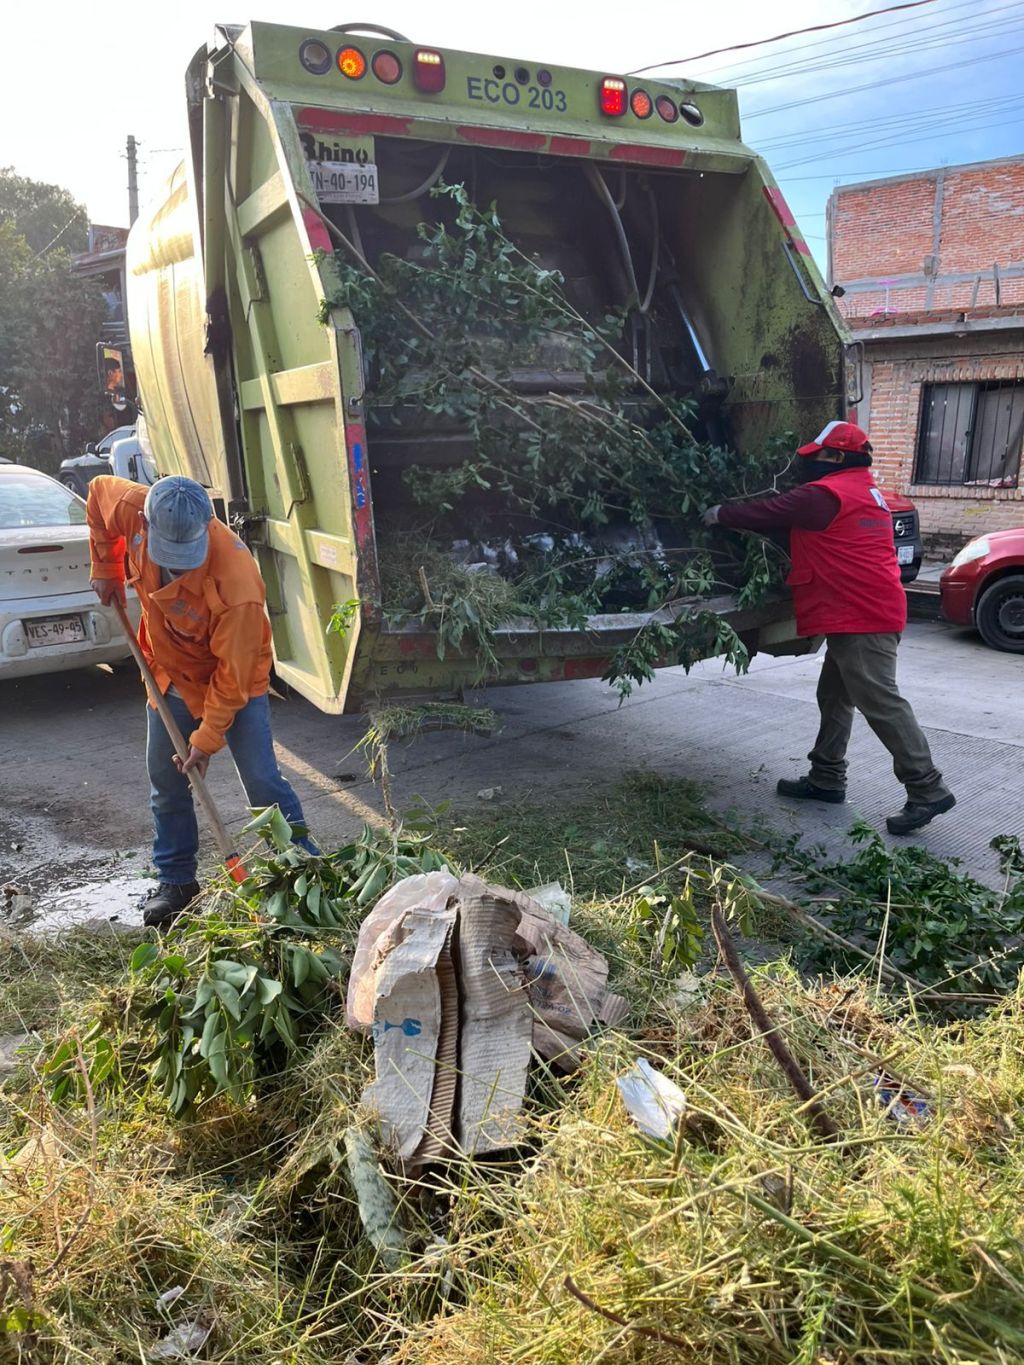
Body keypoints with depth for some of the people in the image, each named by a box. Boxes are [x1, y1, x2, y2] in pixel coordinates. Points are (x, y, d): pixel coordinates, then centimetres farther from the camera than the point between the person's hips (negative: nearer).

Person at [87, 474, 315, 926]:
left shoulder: (235, 581, -38)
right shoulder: (132, 509, -23)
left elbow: (231, 676, -28)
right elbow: (99, 490, 4)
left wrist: (207, 739, -22)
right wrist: (106, 570, 5)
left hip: (235, 683, -5)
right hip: (170, 676, 6)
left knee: (262, 782, -7)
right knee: (166, 782, 11)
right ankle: (176, 881, 26)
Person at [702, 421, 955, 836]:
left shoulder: (826, 493, -12)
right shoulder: (862, 491, 20)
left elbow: (768, 512, -5)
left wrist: (720, 514, 11)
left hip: (861, 617, -11)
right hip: (867, 612, 11)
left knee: (880, 701, -10)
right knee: (834, 697, 16)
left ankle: (927, 790, -7)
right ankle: (827, 778, 25)